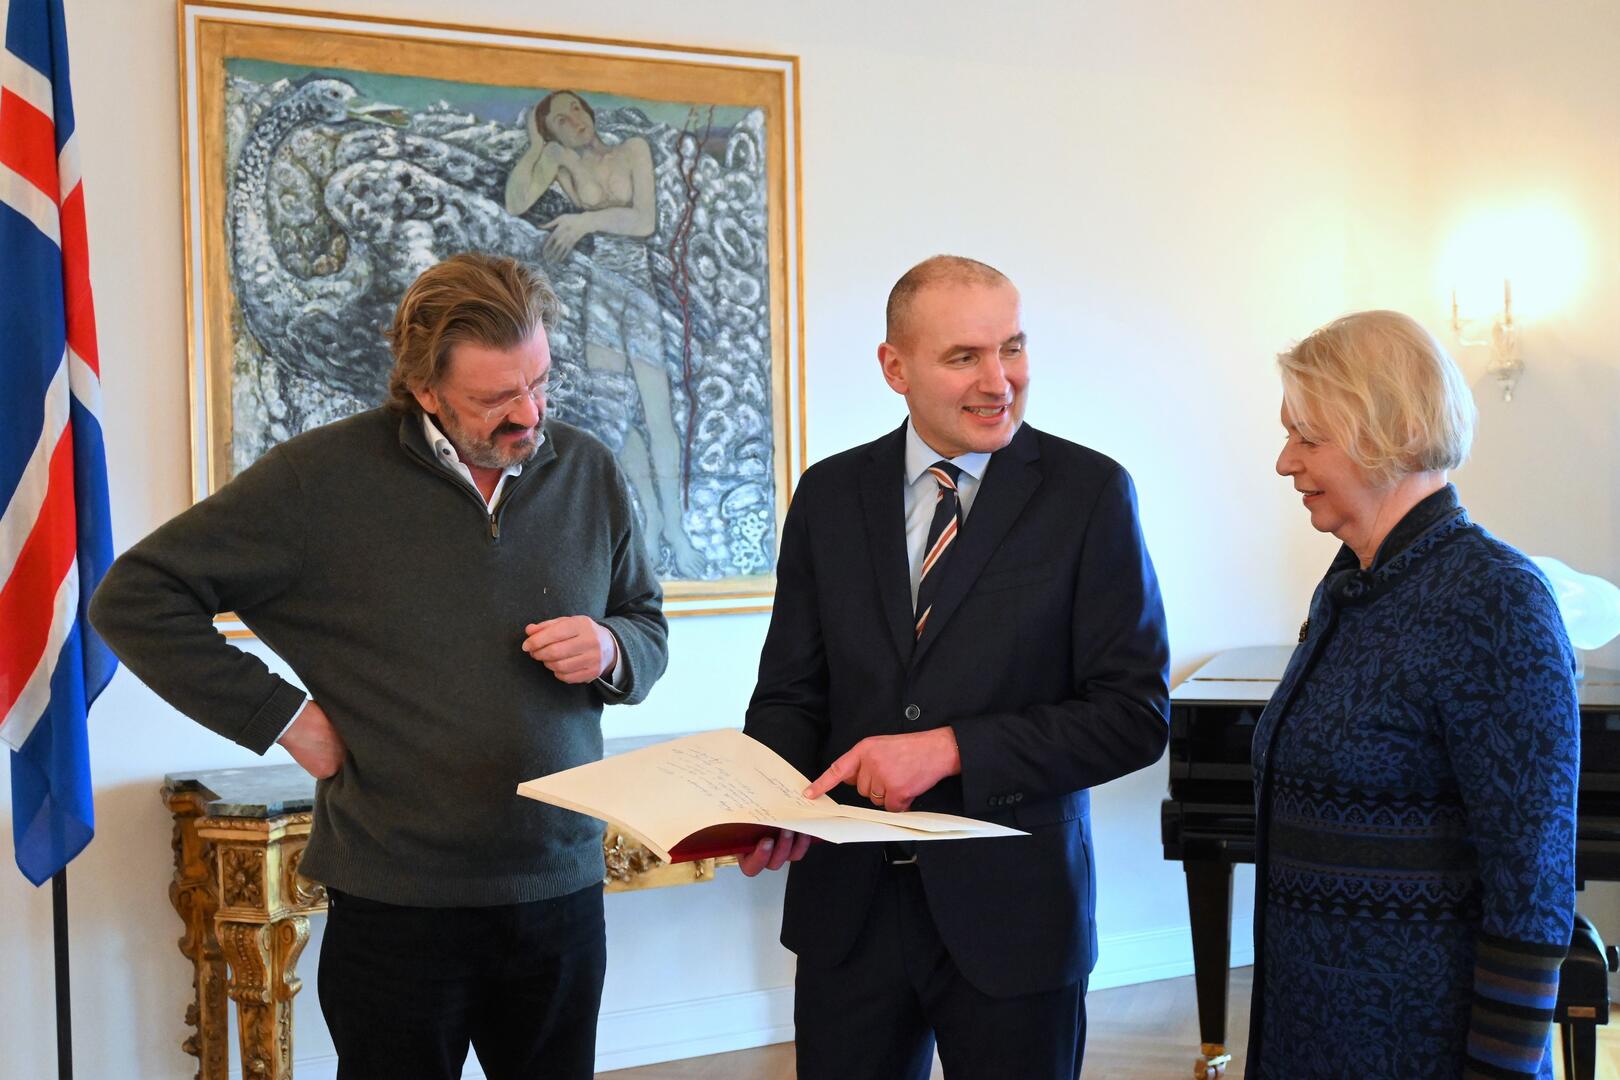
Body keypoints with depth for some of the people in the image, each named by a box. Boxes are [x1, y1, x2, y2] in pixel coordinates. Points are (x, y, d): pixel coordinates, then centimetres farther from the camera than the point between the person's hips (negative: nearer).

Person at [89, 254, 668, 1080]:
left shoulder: (588, 473, 3)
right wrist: (280, 715, -11)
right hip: (396, 908, -3)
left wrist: (610, 650, -8)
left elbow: (648, 627, 16)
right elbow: (135, 599, -6)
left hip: (562, 892, 4)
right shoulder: (322, 479, -9)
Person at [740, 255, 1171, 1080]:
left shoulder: (1089, 493, -7)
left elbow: (1134, 712, -10)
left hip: (1010, 913, -2)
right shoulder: (830, 495, 3)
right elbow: (791, 692, 7)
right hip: (849, 902, 3)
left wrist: (951, 750, -19)